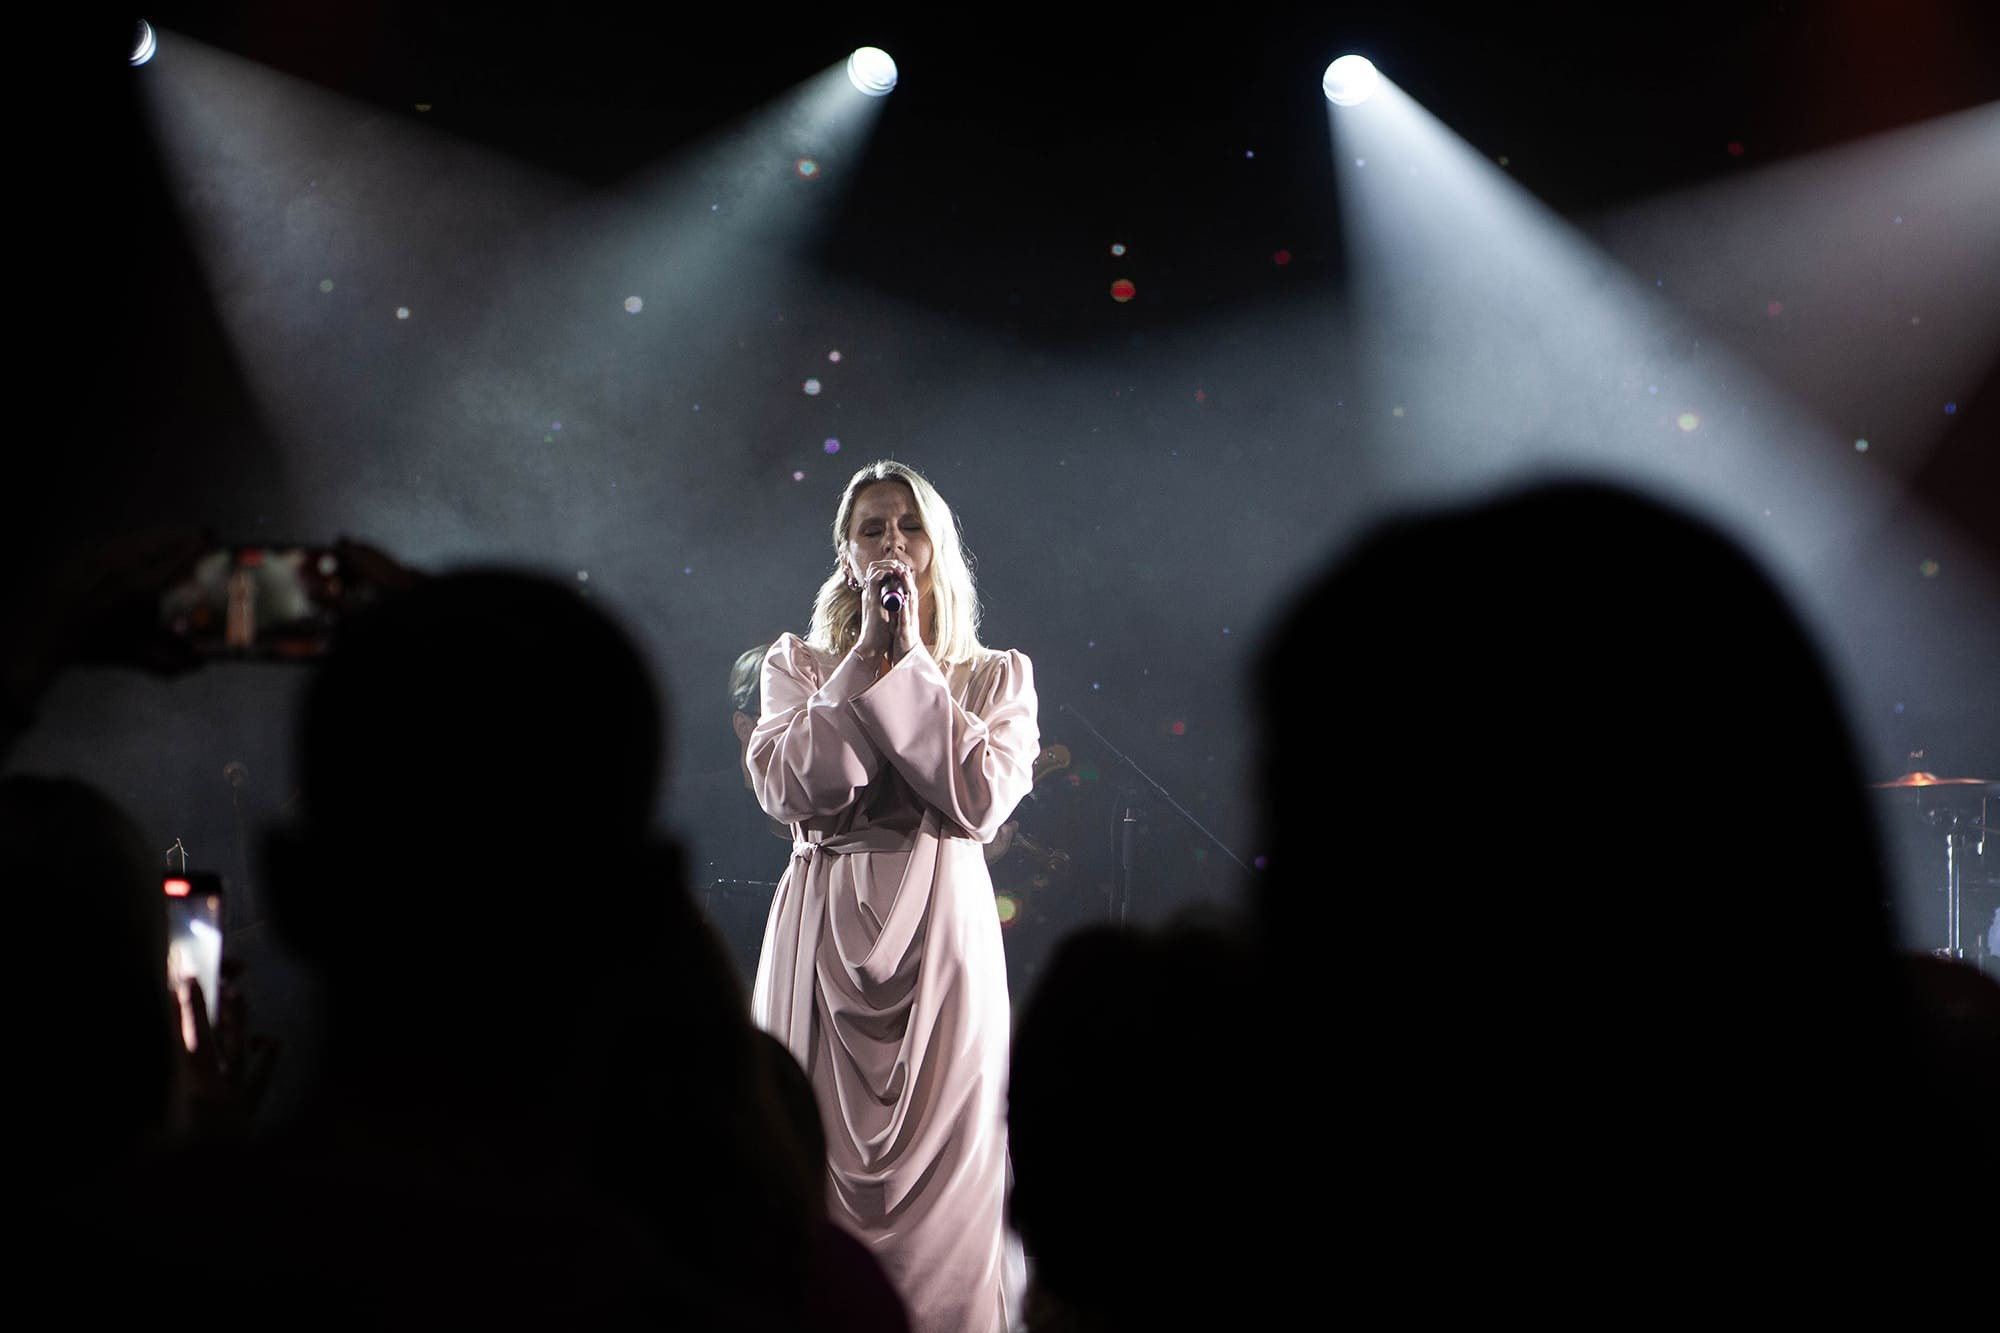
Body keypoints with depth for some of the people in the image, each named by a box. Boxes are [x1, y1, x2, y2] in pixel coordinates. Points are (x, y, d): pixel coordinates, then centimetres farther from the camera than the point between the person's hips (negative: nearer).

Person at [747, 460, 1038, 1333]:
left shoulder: (995, 676, 10)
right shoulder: (797, 666, 12)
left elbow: (979, 801, -9)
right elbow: (787, 788, -7)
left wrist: (908, 662, -5)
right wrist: (867, 659, -7)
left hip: (943, 934, 0)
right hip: (825, 931, 1)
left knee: (940, 1166, -2)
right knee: (818, 1158, -2)